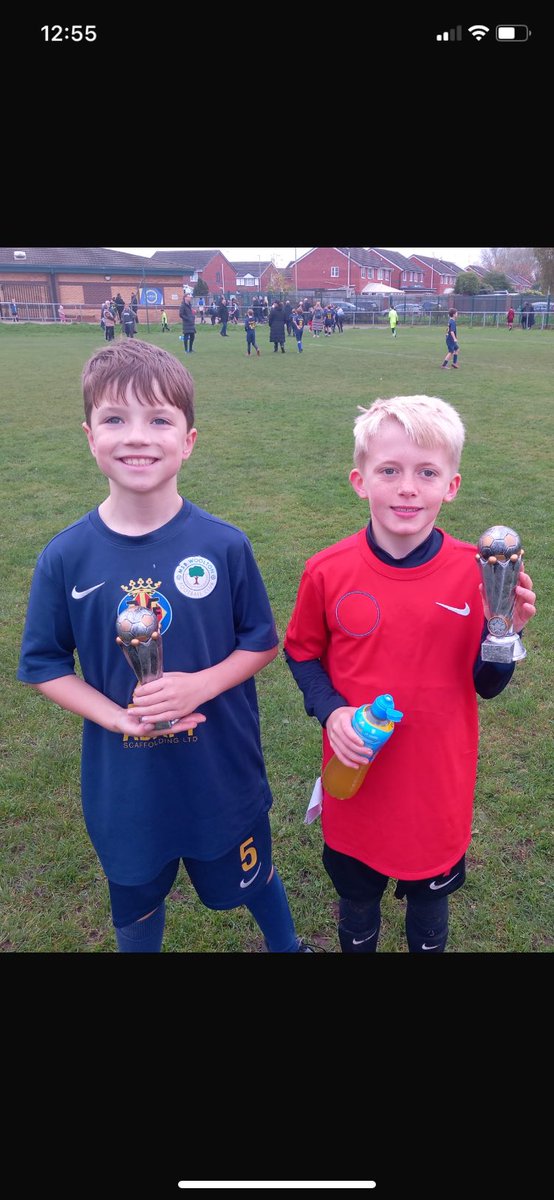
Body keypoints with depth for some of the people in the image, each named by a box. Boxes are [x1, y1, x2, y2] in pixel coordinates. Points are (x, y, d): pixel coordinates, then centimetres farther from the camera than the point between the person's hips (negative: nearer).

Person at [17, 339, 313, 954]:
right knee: (136, 907, 25)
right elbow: (45, 665, -3)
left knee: (252, 881, 25)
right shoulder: (65, 557, -13)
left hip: (223, 770, 0)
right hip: (123, 782, 1)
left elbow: (262, 642, -4)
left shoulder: (224, 545, -15)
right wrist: (116, 717, -18)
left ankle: (287, 945, 56)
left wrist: (200, 684, -21)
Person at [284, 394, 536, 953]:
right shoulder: (327, 571, -15)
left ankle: (428, 945, 56)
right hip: (356, 782, 1)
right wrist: (330, 711, -16)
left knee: (430, 894, 25)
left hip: (439, 784, 0)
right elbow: (302, 654, 0)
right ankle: (356, 947, 57)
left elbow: (487, 685, -6)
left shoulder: (477, 572, -15)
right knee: (355, 894, 26)